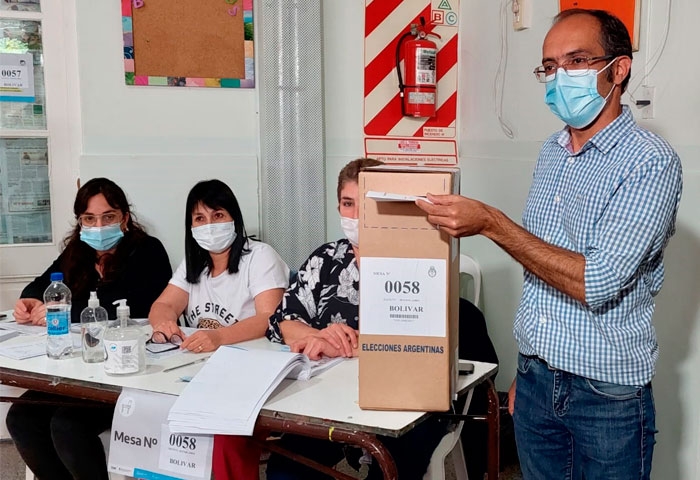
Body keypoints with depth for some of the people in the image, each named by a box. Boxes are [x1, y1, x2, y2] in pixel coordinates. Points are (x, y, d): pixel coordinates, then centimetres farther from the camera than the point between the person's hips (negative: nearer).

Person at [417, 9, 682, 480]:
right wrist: (527, 368, 12)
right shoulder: (551, 152, 6)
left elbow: (598, 283, -24)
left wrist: (492, 224, -26)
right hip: (534, 379, 6)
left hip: (607, 393, -6)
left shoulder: (651, 162, -15)